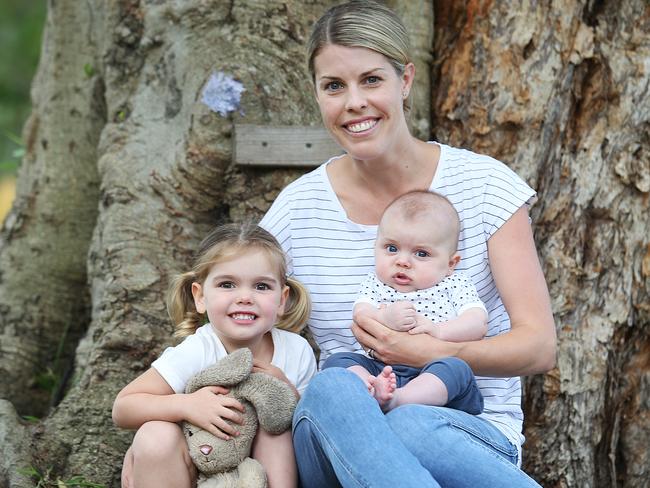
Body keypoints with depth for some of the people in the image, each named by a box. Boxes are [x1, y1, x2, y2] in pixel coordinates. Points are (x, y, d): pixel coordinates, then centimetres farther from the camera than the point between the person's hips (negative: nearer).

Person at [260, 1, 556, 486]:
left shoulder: (483, 184, 0)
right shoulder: (297, 209, 4)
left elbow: (539, 346, -3)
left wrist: (433, 353, -19)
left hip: (474, 437, -2)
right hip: (331, 446, 2)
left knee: (408, 425, -39)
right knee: (331, 389, -36)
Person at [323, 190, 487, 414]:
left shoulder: (455, 286, 12)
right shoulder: (375, 284, 19)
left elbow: (478, 324, -1)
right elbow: (360, 314, 1)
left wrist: (437, 330, -18)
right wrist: (384, 318, -22)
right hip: (380, 368, 2)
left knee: (457, 368, -32)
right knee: (337, 360, -17)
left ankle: (396, 398, -50)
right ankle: (371, 387, -46)